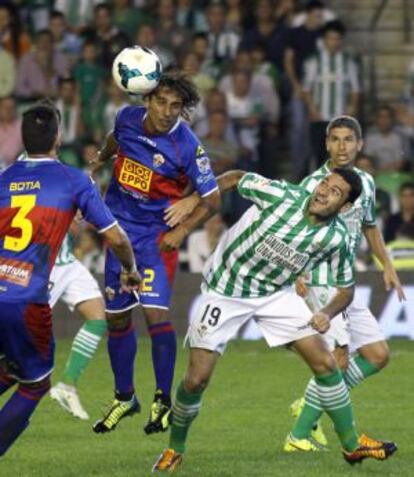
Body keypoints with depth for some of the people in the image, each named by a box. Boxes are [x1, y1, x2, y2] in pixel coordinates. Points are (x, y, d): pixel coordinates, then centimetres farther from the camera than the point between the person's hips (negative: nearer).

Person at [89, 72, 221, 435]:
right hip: (121, 228, 5)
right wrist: (98, 164, 35)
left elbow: (212, 198, -11)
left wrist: (183, 231, -20)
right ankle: (124, 397, 26)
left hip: (158, 235, -5)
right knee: (116, 317, 9)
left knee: (155, 312, -17)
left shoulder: (187, 146, -19)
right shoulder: (128, 119, -6)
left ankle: (163, 401, -6)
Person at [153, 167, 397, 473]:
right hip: (226, 289, -3)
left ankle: (352, 446, 10)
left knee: (325, 363, -6)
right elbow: (237, 178, -7)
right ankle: (175, 450, 17)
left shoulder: (336, 239, -15)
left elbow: (346, 289, 0)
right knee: (196, 380, -7)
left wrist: (328, 314, -19)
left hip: (276, 295, 3)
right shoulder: (282, 195, -24)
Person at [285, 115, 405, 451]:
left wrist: (387, 265, 20)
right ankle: (299, 436, -10)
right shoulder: (313, 184, -12)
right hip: (320, 281, -8)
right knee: (338, 357, -15)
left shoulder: (365, 182, 10)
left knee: (378, 355, 7)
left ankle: (310, 406, 15)